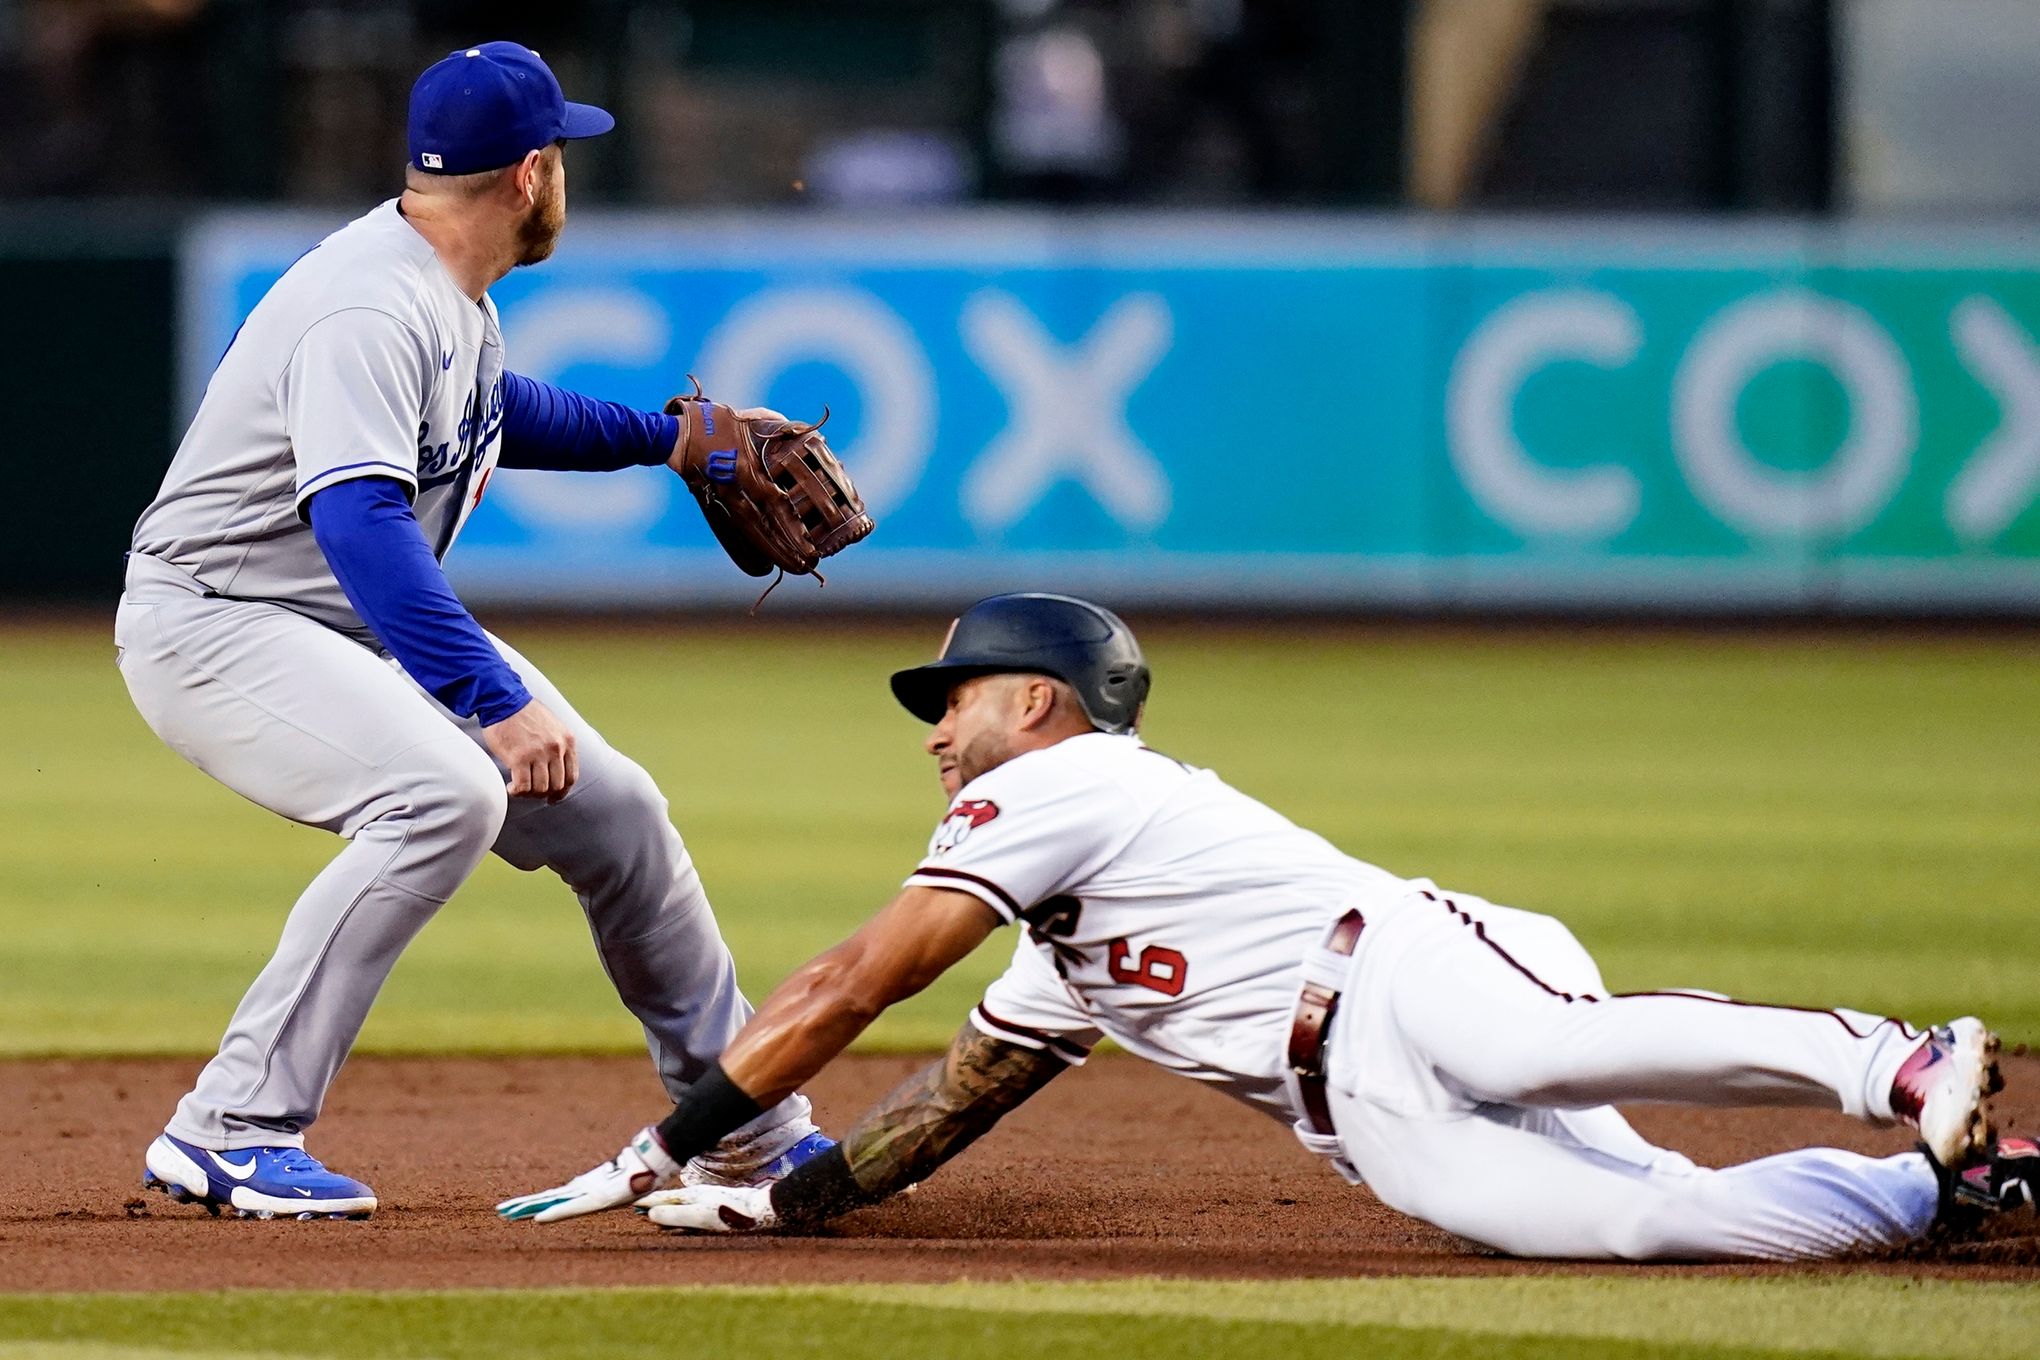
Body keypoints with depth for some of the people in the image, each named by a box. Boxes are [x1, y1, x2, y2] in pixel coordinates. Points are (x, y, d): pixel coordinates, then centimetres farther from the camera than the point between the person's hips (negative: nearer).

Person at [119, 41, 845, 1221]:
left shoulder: (453, 298, 5)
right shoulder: (375, 311, -27)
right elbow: (361, 521, -40)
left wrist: (663, 437, 31)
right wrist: (495, 701, -45)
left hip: (371, 633, 10)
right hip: (217, 625, -10)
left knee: (612, 811, 9)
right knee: (443, 796, -33)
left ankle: (751, 1133, 27)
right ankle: (232, 1130, -29)